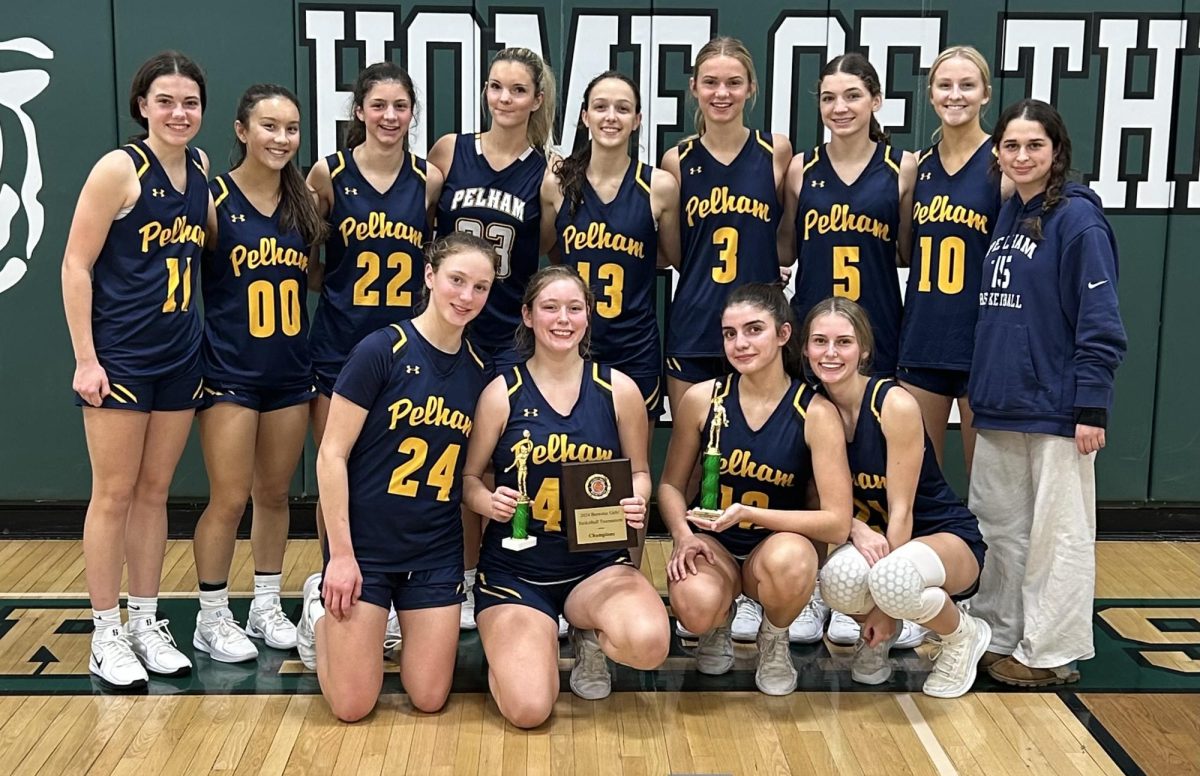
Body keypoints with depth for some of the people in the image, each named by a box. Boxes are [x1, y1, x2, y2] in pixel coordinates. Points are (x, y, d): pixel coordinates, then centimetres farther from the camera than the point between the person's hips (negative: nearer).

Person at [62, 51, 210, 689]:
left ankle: (146, 623, 23)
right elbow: (76, 264, -11)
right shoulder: (119, 168, -11)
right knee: (114, 494, 1)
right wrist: (85, 358, -15)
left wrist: (198, 331, 11)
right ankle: (105, 636, 12)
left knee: (155, 493, 12)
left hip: (180, 358, 6)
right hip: (119, 359, -6)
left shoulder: (200, 168, 7)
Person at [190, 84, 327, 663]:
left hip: (290, 370, 5)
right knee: (229, 500, -1)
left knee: (275, 495, 14)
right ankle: (212, 617, 15)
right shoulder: (214, 199, -9)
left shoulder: (304, 202, 5)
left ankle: (266, 605, 28)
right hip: (229, 372, -5)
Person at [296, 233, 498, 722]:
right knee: (352, 705, -2)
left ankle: (389, 623, 33)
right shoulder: (381, 351, -13)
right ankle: (322, 609, 26)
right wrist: (341, 553, -15)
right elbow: (332, 454, -12)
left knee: (430, 699, 4)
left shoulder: (478, 371, 3)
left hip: (437, 552, 5)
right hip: (365, 544, -4)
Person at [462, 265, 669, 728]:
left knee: (648, 643, -32)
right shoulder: (501, 394, -3)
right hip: (515, 567, -1)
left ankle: (587, 629, 7)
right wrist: (489, 501, -20)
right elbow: (468, 478, 3)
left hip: (597, 562, 1)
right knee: (528, 709, -19)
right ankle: (518, 639, 18)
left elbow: (638, 471, 11)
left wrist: (636, 502, -12)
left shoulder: (618, 390, 1)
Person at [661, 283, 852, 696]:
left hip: (778, 543, -1)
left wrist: (748, 513, -25)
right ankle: (721, 622, 9)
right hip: (713, 545, 1)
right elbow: (671, 484, 6)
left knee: (788, 558, -38)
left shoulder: (816, 413, -12)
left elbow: (837, 522, -16)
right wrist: (683, 535, -15)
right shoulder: (701, 399, -6)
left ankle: (774, 639, -1)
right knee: (695, 607, -34)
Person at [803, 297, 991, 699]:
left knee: (891, 579, -39)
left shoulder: (896, 405, -20)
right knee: (840, 580, -33)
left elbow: (901, 509, -19)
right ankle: (877, 637, 5)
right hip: (872, 537, 4)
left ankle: (963, 636, -3)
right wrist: (856, 528, -25)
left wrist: (884, 604, -19)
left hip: (946, 536, -3)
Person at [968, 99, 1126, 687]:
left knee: (1058, 533, 3)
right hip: (1000, 406, 7)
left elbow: (1100, 322, -13)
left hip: (1055, 409, -7)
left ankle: (1049, 653, 13)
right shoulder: (1006, 216, 12)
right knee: (999, 529, 14)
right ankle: (997, 637, 26)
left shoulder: (1077, 218, -9)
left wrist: (1092, 407, -17)